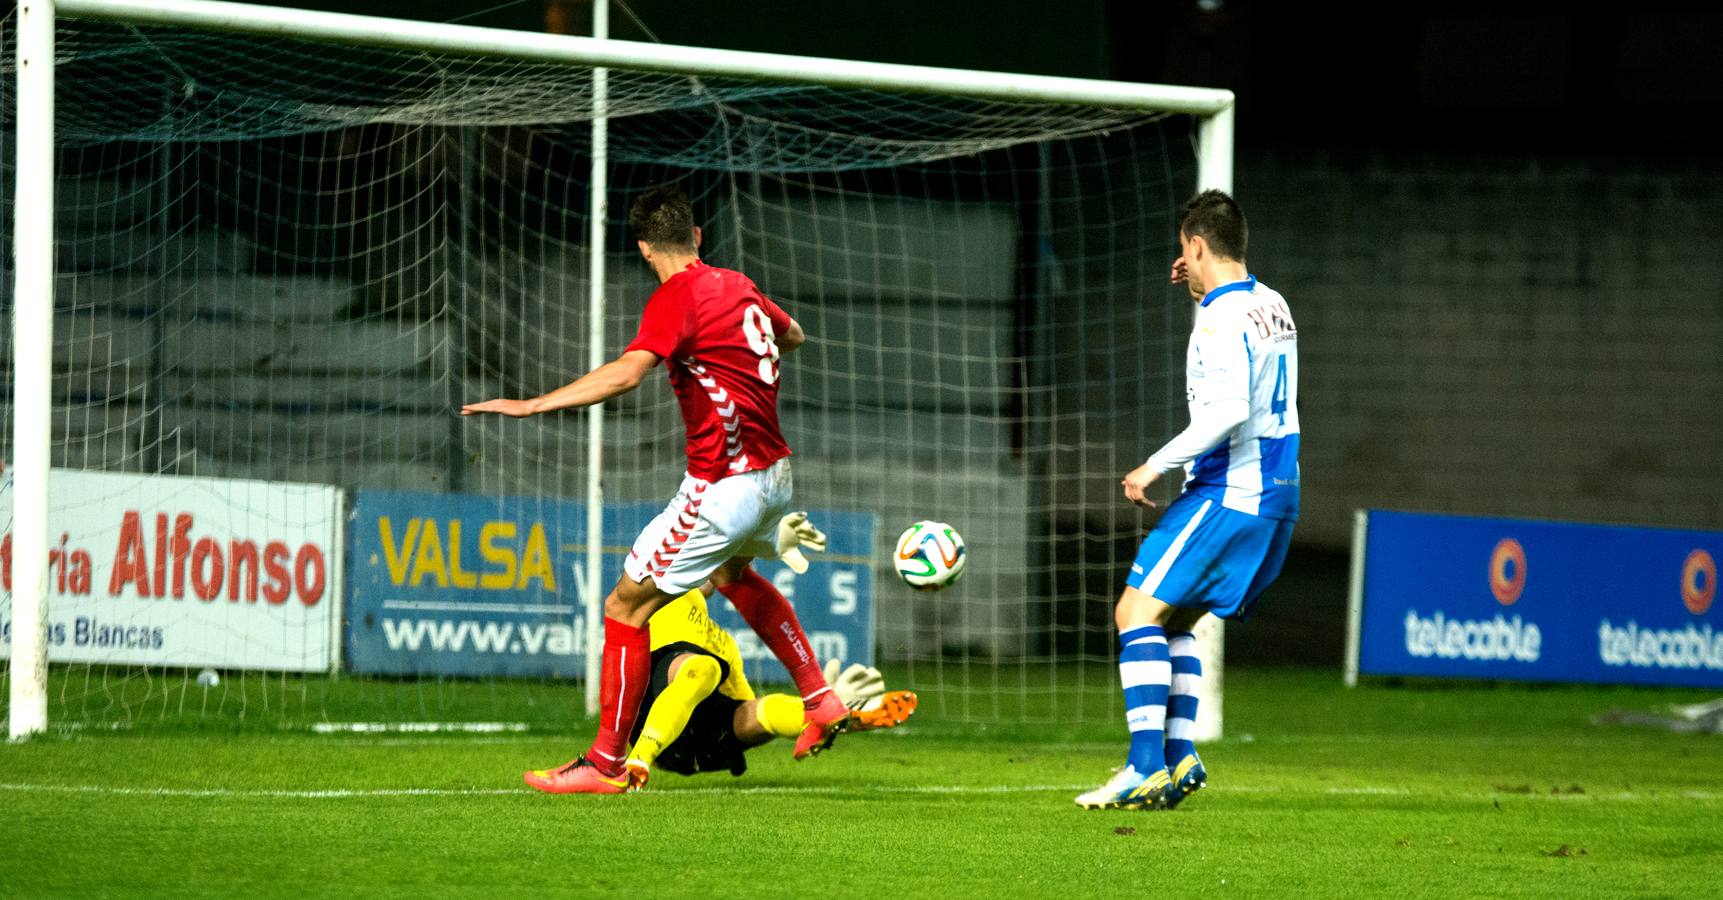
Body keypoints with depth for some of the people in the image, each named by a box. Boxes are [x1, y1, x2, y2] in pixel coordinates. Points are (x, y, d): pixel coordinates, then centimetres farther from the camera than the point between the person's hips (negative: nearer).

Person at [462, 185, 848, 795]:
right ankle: (821, 700, 37)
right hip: (774, 473, 9)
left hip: (723, 486, -9)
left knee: (626, 606, -2)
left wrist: (531, 405, -33)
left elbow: (625, 373, -32)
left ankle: (607, 763, 0)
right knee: (732, 572, 37)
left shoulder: (676, 298, -15)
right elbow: (793, 336, 29)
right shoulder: (737, 286, 9)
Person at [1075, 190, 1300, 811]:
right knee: (1169, 620, 17)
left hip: (1228, 493, -9)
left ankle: (1146, 767, -17)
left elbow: (1228, 412, -26)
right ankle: (1179, 755, 9)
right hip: (1277, 498, 9)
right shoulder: (1273, 306, 13)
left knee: (1138, 610, -9)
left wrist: (1155, 467, -19)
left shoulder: (1222, 320, -15)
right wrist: (1206, 295, 26)